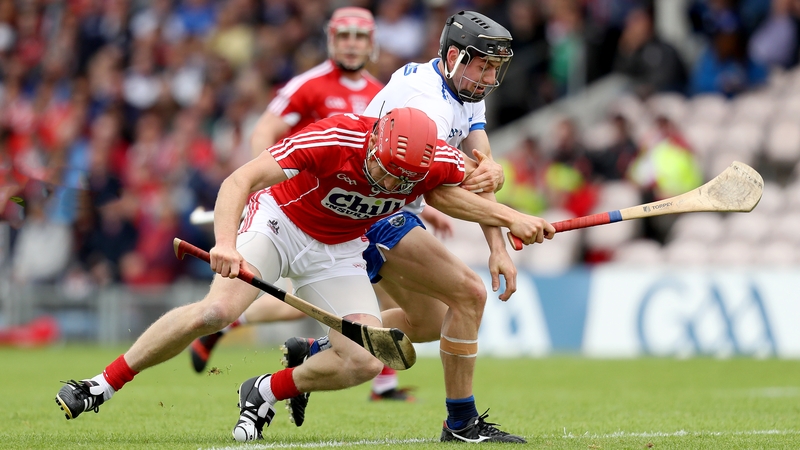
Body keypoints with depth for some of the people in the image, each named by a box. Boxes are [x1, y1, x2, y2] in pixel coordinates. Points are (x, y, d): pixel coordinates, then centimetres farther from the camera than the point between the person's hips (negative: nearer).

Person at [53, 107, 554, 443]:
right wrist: (226, 243, -52)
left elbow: (457, 193, 3)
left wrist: (512, 218, -11)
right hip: (279, 220, -4)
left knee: (365, 363, -14)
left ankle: (265, 393, 11)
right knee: (218, 310, -28)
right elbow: (240, 180, -37)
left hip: (339, 251, 4)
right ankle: (102, 386, -15)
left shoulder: (436, 161, -23)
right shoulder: (333, 138, -36)